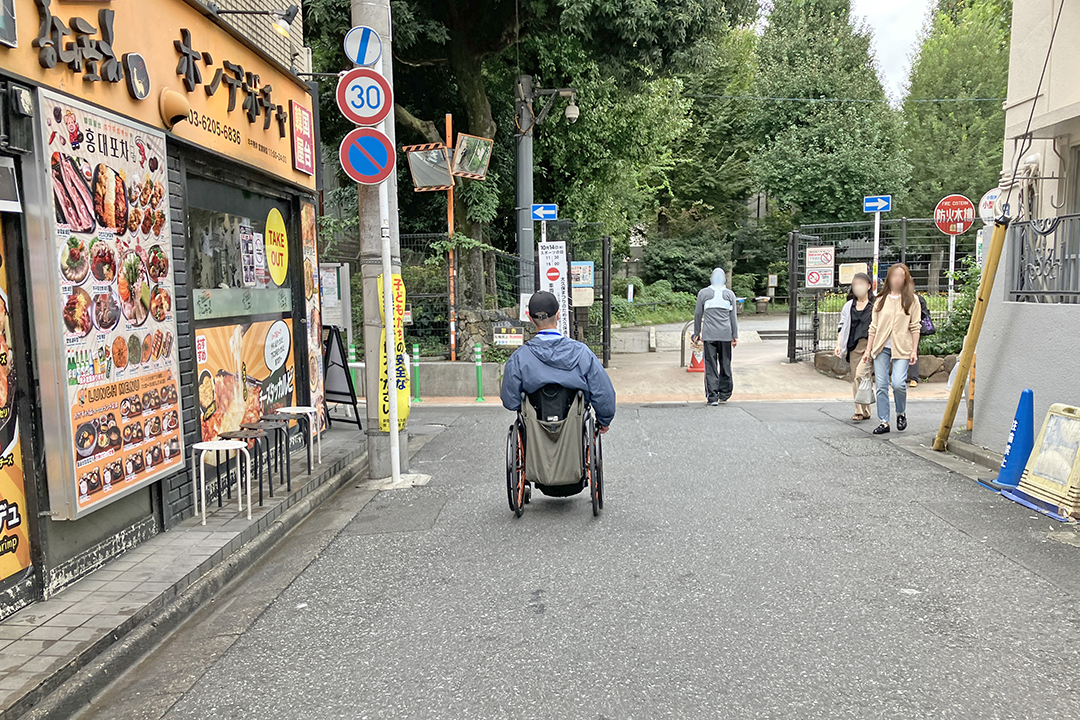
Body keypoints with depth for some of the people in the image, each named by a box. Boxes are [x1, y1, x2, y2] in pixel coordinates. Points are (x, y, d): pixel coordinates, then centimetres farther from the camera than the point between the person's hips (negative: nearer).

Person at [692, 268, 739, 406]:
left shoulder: (703, 293, 5)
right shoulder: (730, 294, 8)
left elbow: (698, 314, 6)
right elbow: (733, 317, 7)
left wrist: (696, 333, 14)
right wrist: (735, 336, 10)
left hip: (709, 335, -1)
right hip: (725, 334, 1)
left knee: (710, 366, -1)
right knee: (725, 364, 9)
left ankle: (712, 397, -3)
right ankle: (724, 395, 15)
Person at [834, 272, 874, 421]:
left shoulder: (875, 305, 2)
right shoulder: (849, 306, 15)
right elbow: (842, 326, 14)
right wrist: (838, 345, 4)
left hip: (869, 344, -5)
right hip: (853, 347, 5)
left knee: (860, 375, -18)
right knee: (856, 378, 7)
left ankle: (860, 411, -11)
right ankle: (865, 412, 16)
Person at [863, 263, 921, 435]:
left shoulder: (911, 300, 6)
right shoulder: (881, 301, 13)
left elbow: (915, 327, 3)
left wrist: (914, 350, -4)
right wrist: (868, 350, 8)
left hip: (901, 348, -3)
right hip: (881, 348, 3)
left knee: (898, 383, -17)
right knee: (881, 386, -1)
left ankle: (901, 413, 10)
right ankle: (884, 422, 7)